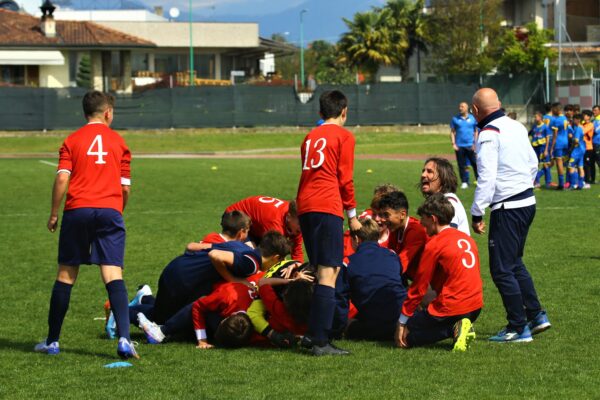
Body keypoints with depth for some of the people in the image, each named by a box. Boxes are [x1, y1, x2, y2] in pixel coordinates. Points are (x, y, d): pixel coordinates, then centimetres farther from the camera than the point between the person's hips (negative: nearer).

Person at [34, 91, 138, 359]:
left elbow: (62, 178, -4)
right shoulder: (118, 141, 11)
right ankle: (124, 339, -23)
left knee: (66, 275, 8)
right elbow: (125, 186, 9)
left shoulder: (72, 141, 8)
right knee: (113, 275, -8)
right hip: (109, 211, 0)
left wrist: (54, 214, 4)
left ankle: (52, 341, 13)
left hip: (77, 210, 0)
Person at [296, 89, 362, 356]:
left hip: (304, 207, 7)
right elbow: (345, 178, -2)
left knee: (321, 272, 16)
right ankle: (320, 341, -17)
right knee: (328, 273, -10)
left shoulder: (310, 137, 22)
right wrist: (352, 215, 6)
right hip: (327, 208, -7)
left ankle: (312, 334, 11)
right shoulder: (344, 136, 3)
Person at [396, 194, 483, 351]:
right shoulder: (468, 239, 12)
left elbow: (418, 287, -6)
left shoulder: (434, 245, -9)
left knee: (404, 338, 4)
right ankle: (456, 329, 0)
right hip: (475, 307, 8)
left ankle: (454, 330, -12)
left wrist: (402, 322, 1)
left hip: (451, 307, -8)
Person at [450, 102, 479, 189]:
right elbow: (452, 132, 8)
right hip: (459, 146, 1)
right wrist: (453, 143, -1)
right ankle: (464, 182, 10)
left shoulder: (473, 118, 5)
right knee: (461, 165, 2)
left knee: (475, 164, -4)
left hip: (471, 145, -1)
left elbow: (476, 131, 8)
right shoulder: (455, 119, 7)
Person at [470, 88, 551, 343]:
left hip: (507, 209, -9)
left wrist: (477, 214, -15)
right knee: (515, 263, 22)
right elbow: (533, 164, 19)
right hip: (528, 202, 9)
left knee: (502, 270, -2)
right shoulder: (517, 127, 10)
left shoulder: (488, 134, -15)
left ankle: (518, 328, -1)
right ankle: (536, 315, 22)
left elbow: (487, 178, -19)